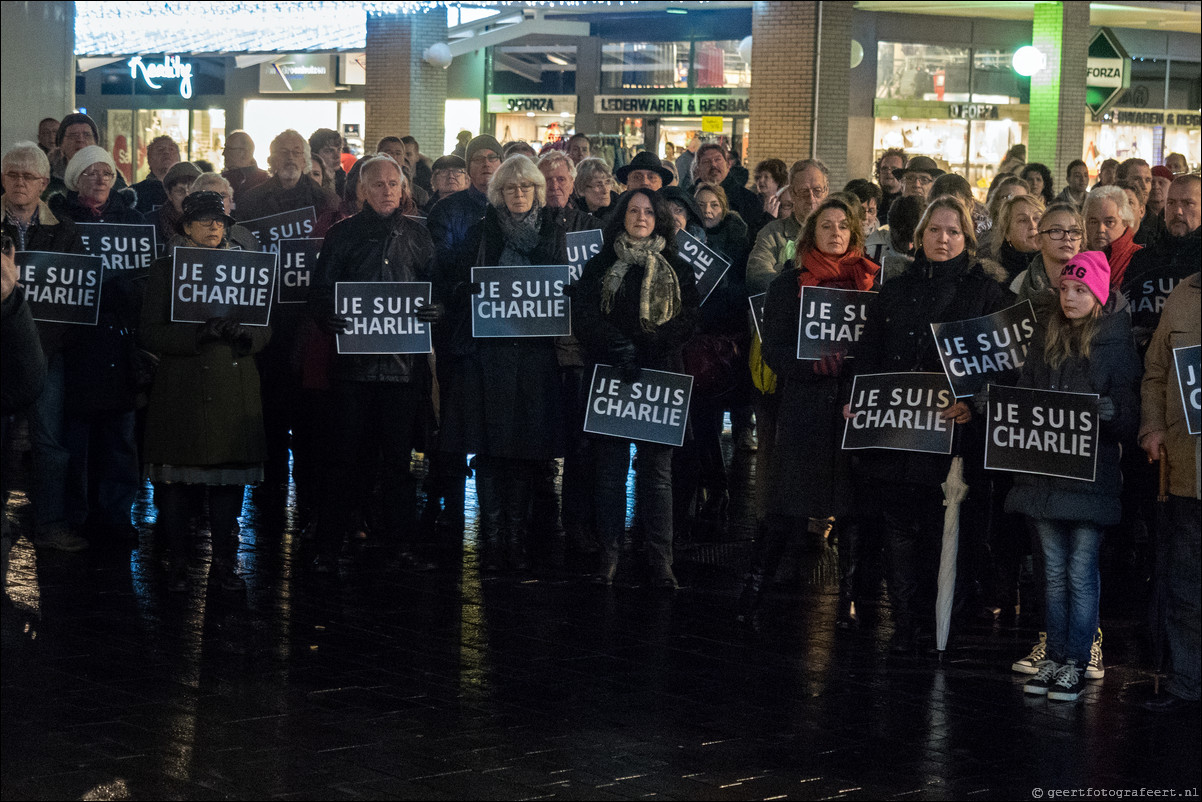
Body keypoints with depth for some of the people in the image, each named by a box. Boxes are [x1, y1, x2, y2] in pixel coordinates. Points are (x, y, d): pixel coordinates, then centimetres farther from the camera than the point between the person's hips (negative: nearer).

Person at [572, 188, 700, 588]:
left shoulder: (677, 269, 11)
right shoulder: (601, 265, 11)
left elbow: (688, 320, 1)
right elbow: (583, 314, -1)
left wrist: (643, 345, -13)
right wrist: (619, 347, -15)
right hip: (610, 375, 0)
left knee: (657, 468, -3)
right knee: (610, 468, 0)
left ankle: (661, 562, -2)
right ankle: (608, 557, 4)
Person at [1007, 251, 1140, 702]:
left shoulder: (1116, 343, -1)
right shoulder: (1045, 337, 13)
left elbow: (1129, 416, -4)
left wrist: (1108, 412, -24)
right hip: (1044, 469, 4)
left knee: (1081, 571, -2)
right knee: (1054, 571, 9)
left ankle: (1077, 663, 4)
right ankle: (1054, 657, 15)